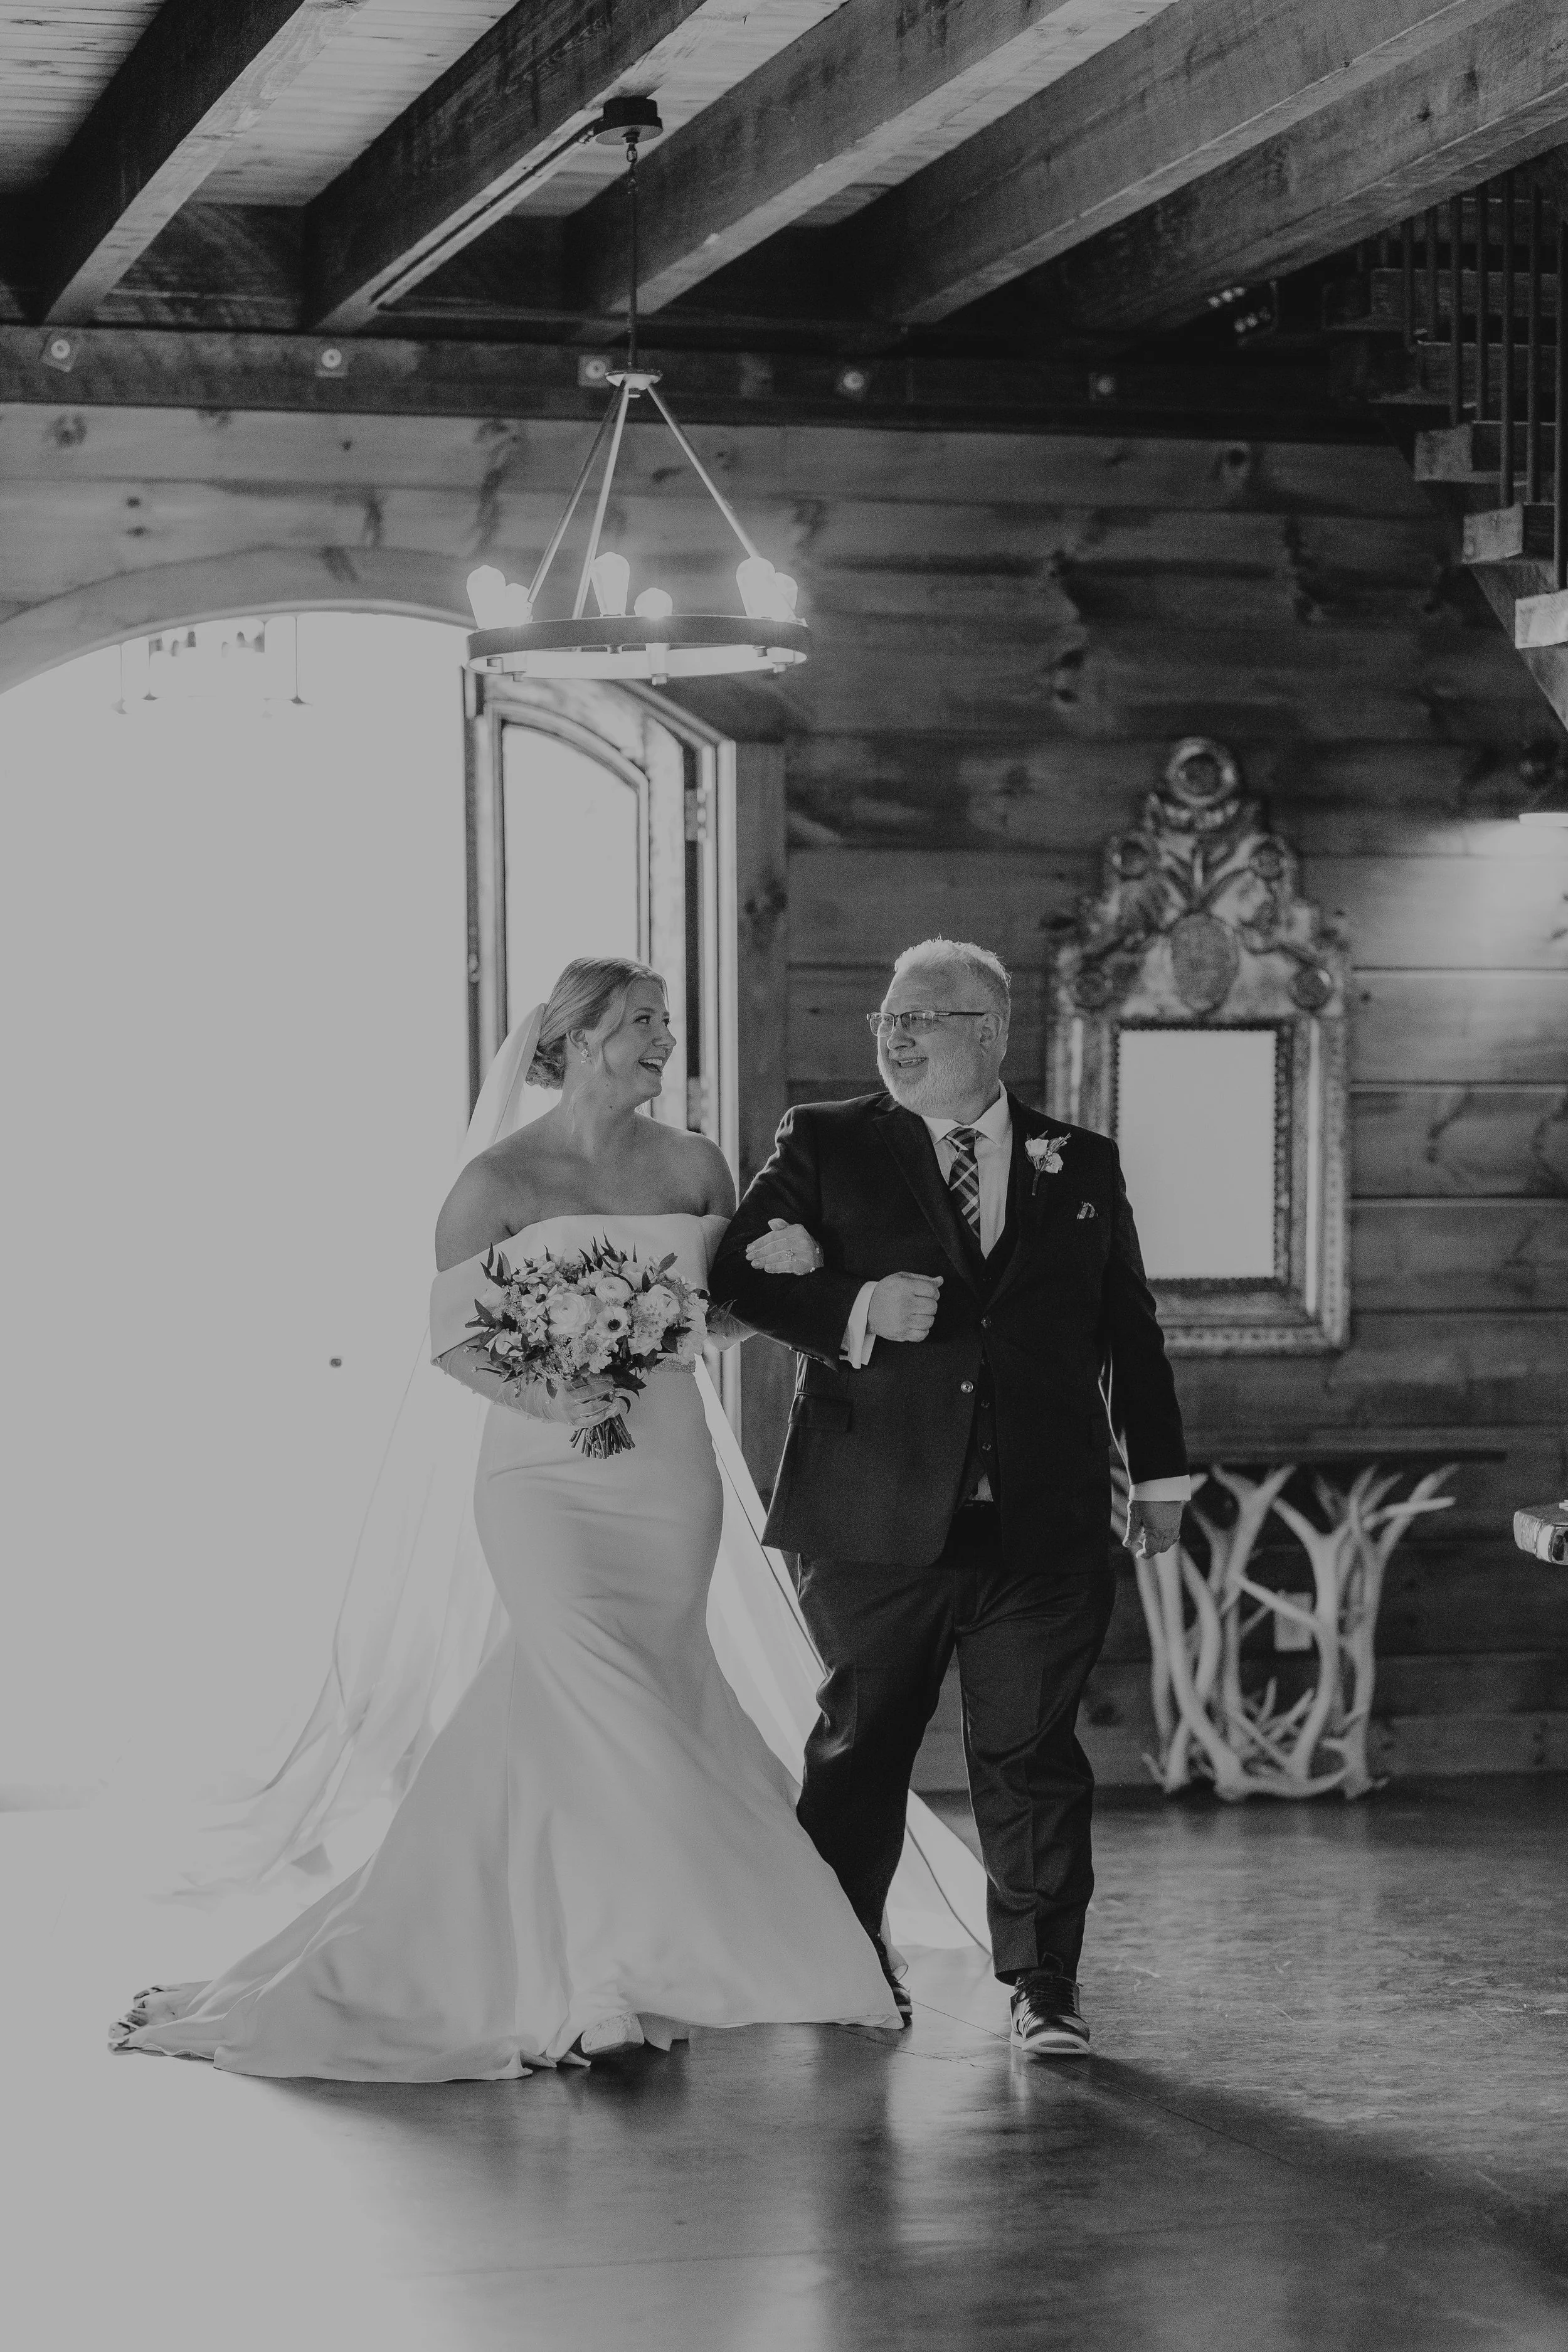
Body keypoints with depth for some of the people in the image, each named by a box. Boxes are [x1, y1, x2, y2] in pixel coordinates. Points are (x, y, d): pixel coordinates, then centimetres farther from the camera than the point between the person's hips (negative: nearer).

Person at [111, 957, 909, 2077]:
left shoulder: (692, 1166, 8)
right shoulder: (502, 1179, -2)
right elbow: (455, 1335, -3)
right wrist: (545, 1399, -18)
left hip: (668, 1470, 3)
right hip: (548, 1475, -3)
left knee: (550, 1716, 6)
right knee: (600, 1702, -14)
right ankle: (619, 1973, -5)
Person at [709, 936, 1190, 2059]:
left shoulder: (1083, 1166, 11)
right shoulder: (825, 1144, 5)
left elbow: (1129, 1329, 16)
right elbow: (740, 1271, -4)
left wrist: (1161, 1472, 16)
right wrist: (858, 1309, -18)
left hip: (1043, 1520, 1)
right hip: (878, 1517, 0)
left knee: (1031, 1754, 1)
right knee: (860, 1746, 9)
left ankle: (1044, 1984, 10)